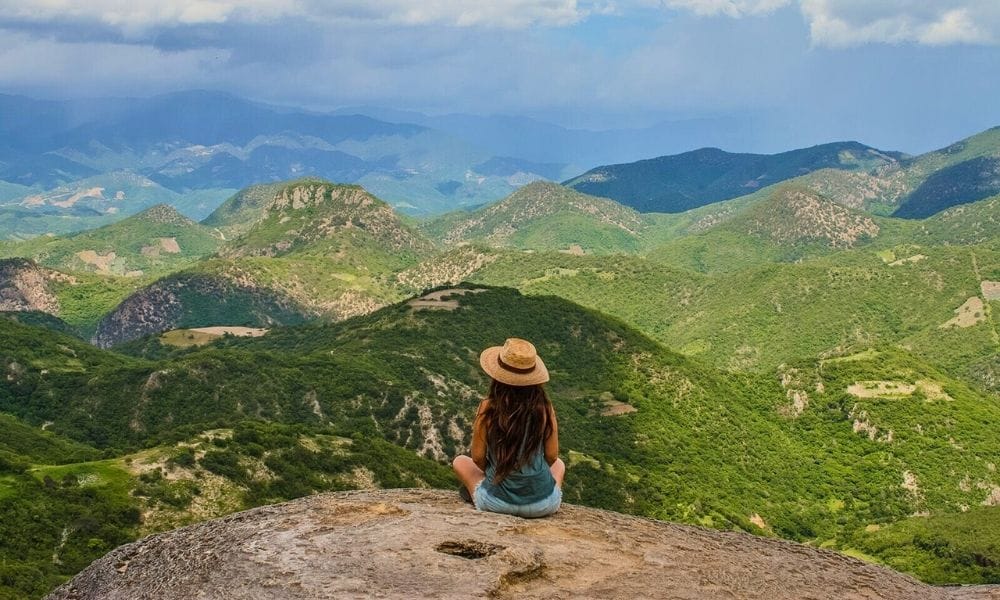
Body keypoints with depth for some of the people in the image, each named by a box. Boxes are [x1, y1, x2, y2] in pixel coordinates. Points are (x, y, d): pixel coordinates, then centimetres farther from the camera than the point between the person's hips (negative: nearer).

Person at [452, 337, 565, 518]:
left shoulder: (488, 409, -15)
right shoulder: (544, 408, -12)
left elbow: (478, 458, -6)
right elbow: (552, 456, -2)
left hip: (499, 502, -1)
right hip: (544, 505, 1)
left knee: (460, 462, 28)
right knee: (559, 464, 36)